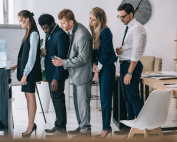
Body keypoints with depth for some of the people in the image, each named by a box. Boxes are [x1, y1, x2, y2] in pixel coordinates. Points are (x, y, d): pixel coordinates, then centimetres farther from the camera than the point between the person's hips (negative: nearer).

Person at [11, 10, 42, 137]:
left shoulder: (33, 34, -14)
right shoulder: (29, 33, 14)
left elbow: (32, 55, -18)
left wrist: (25, 73, -18)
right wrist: (18, 65, 18)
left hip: (30, 71, -9)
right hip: (25, 69, 9)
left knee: (30, 96, -4)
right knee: (28, 96, 11)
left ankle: (31, 126, 2)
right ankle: (31, 125, 18)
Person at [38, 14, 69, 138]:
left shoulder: (60, 35, -19)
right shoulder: (49, 34, 11)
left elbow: (62, 57, -22)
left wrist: (56, 78, -22)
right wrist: (44, 53, -2)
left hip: (57, 74, -10)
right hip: (51, 72, 10)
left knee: (58, 99, -3)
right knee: (56, 99, 16)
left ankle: (61, 130, 7)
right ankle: (58, 126, 27)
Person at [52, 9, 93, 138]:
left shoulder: (82, 35, -24)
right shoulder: (71, 31, 5)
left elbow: (82, 58, -22)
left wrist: (64, 62, -21)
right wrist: (63, 61, 8)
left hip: (83, 73, -10)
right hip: (76, 73, 10)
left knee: (83, 102, -1)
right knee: (77, 101, 17)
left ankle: (86, 130, 11)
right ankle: (81, 126, 29)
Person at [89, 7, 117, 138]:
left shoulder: (105, 31, -15)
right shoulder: (95, 31, 10)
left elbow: (105, 52, -15)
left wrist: (98, 69, -9)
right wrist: (94, 63, 2)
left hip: (107, 67, -8)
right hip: (101, 67, 8)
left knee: (105, 99, -4)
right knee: (104, 99, 12)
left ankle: (106, 128, 6)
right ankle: (108, 127, 21)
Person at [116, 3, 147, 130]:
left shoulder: (137, 28, -14)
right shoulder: (129, 28, 15)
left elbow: (136, 52, -20)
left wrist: (129, 73, -22)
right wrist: (121, 50, 1)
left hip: (132, 65, -10)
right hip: (124, 64, 10)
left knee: (133, 97, -8)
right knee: (127, 96, 16)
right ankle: (130, 121, 28)